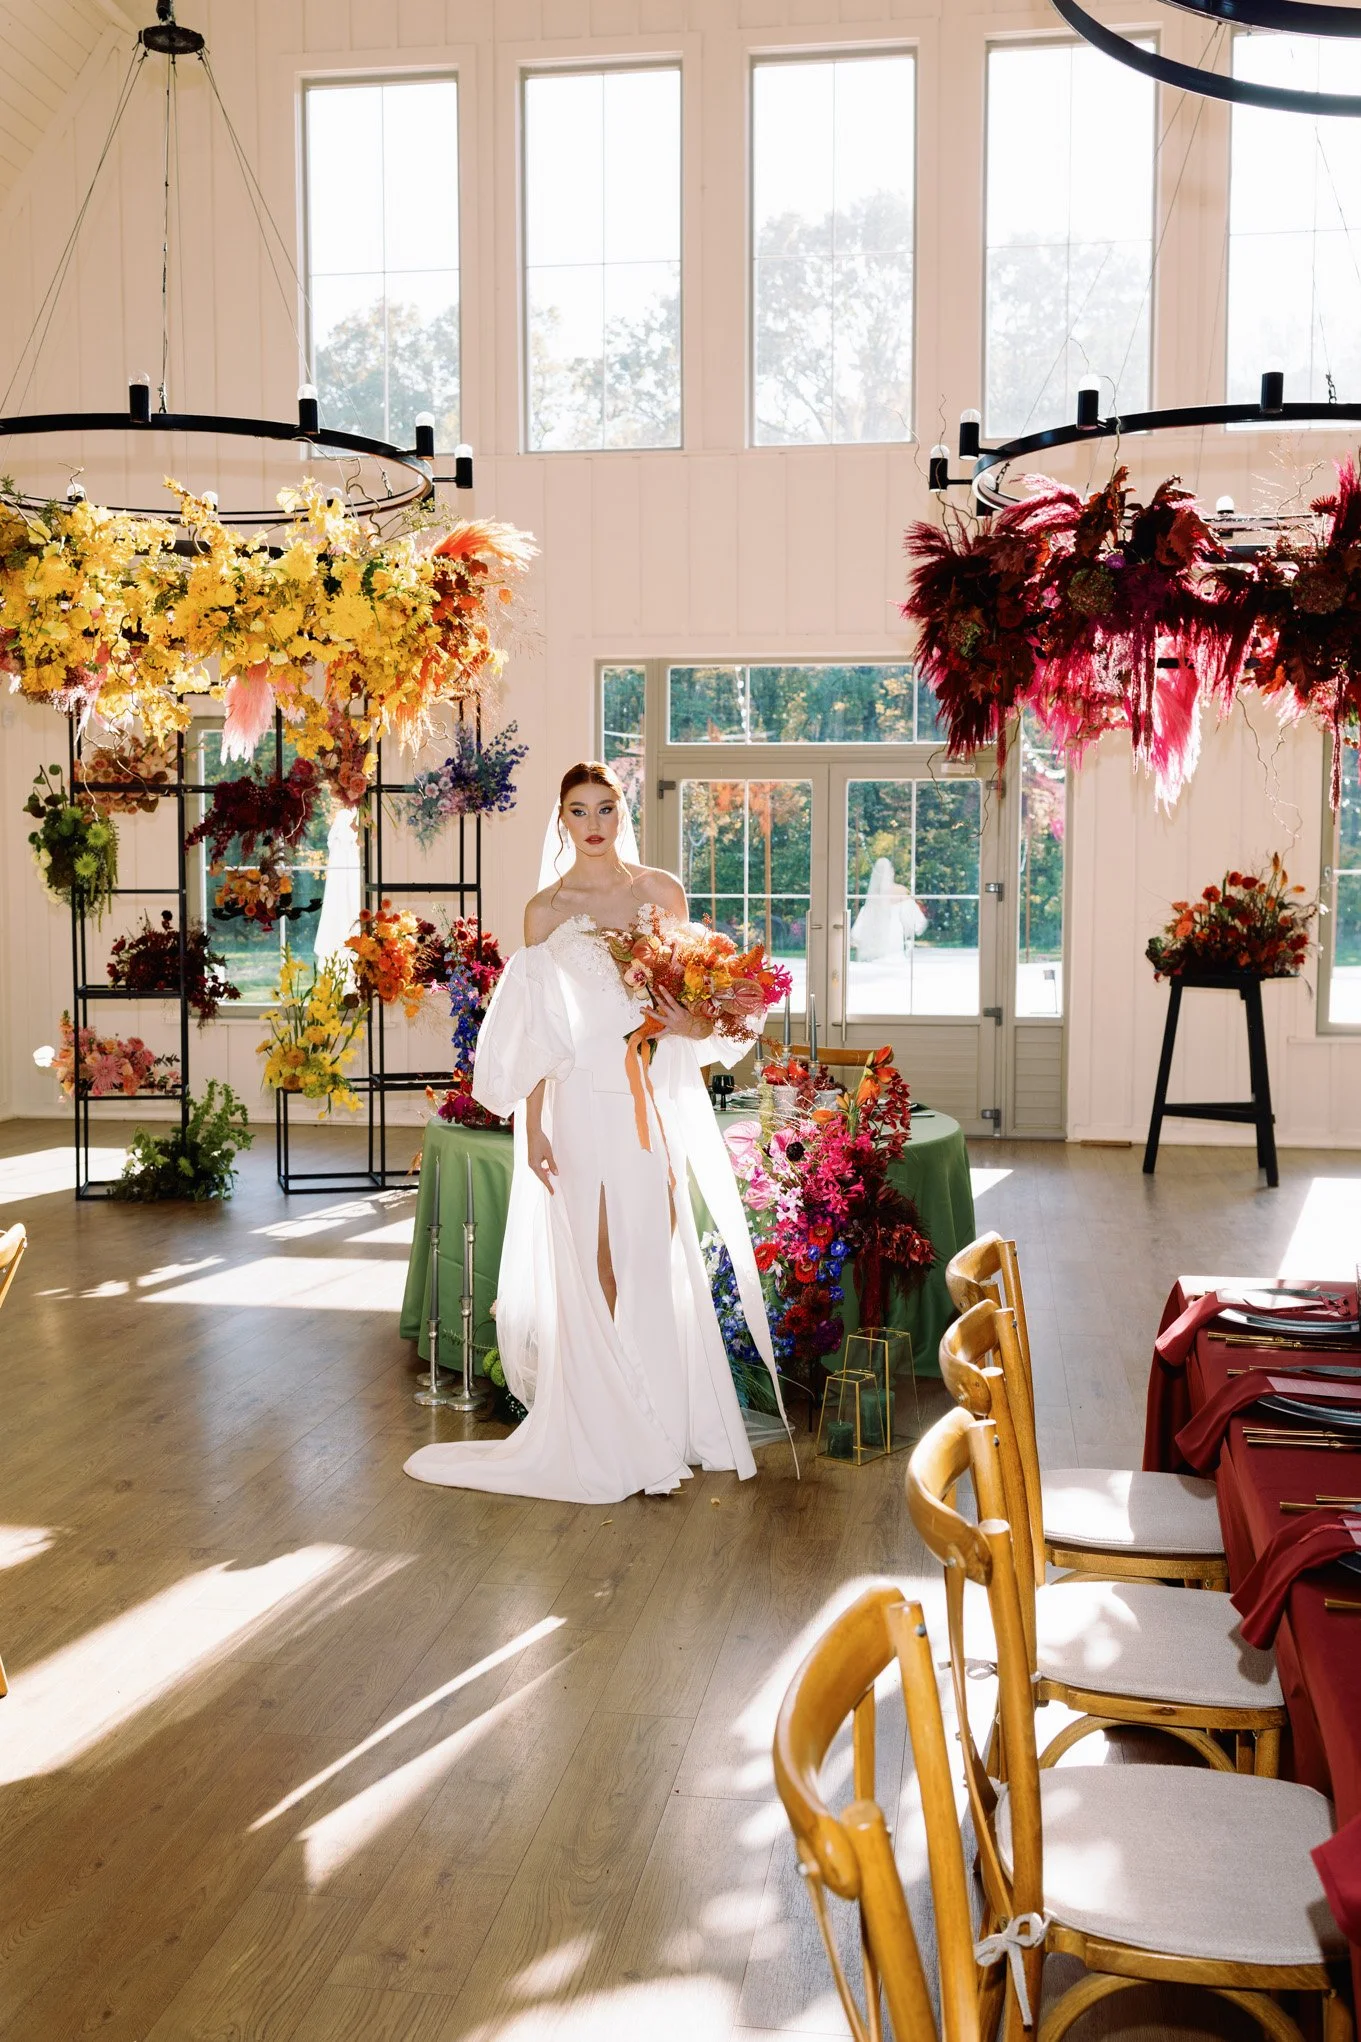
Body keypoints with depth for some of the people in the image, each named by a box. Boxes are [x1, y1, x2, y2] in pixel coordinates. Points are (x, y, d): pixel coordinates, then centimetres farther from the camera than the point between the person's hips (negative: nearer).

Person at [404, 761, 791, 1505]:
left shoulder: (661, 891, 6)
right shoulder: (546, 909, 1)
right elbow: (534, 1029, 1)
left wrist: (694, 1023, -12)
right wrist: (532, 1127, -3)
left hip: (656, 1096, 2)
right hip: (584, 1098, -2)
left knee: (657, 1256, 4)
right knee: (594, 1265, 2)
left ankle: (666, 1426, 17)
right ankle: (608, 1438, 13)